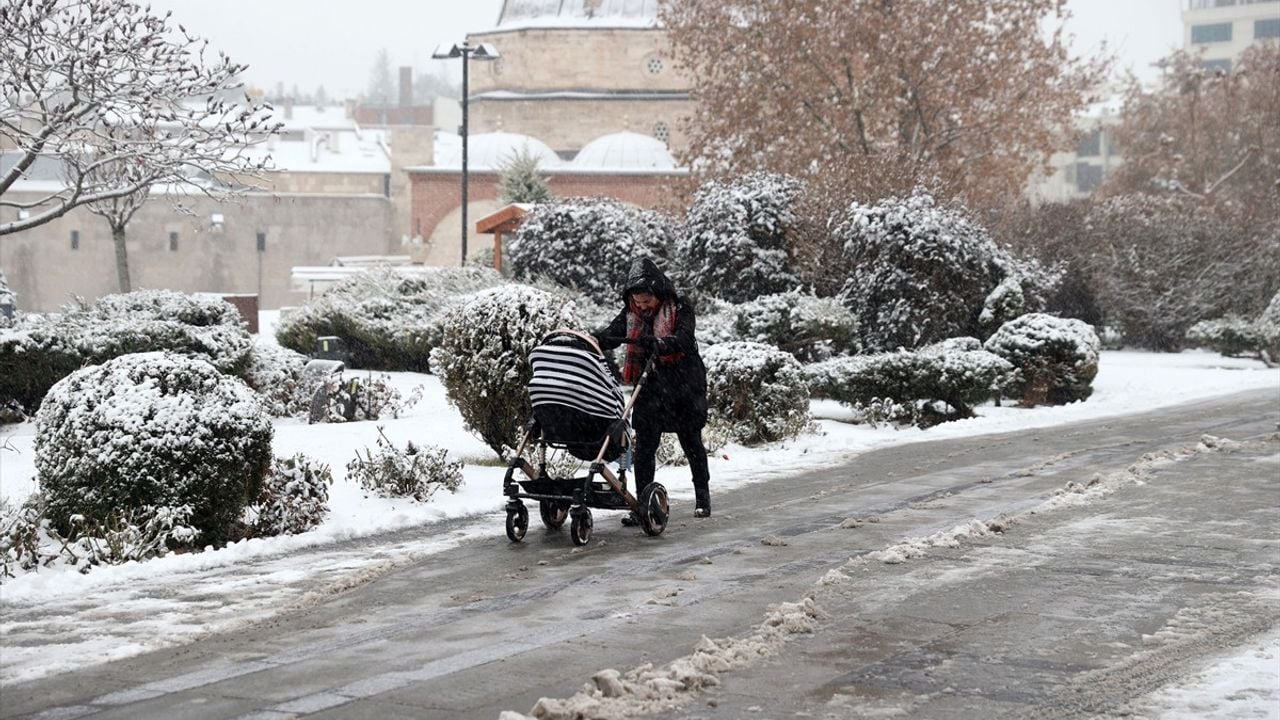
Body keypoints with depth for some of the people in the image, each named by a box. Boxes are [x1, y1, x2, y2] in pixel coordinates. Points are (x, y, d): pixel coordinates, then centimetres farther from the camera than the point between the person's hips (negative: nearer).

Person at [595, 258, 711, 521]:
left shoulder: (680, 307, -10)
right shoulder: (632, 314, 3)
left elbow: (684, 340, -24)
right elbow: (610, 334, -6)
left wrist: (657, 344, -42)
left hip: (684, 385, -3)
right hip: (651, 387, 3)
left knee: (691, 441, 11)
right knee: (644, 445, -5)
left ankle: (703, 496, 28)